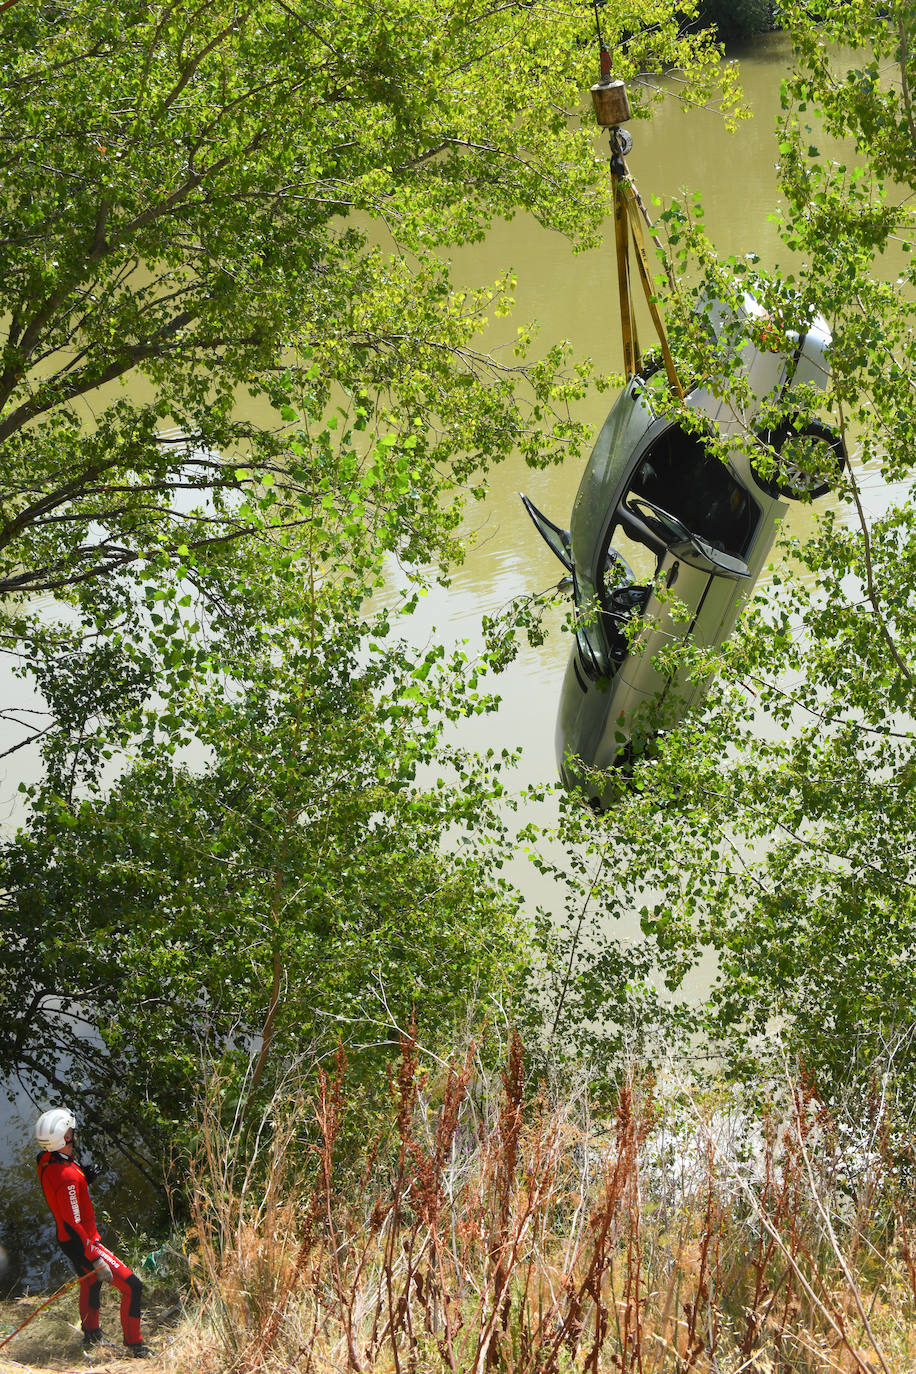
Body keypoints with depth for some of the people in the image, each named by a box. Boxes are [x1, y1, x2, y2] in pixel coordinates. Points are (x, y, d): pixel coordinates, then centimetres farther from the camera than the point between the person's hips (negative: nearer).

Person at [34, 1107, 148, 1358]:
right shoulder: (68, 1177, -33)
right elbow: (73, 1225, -30)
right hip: (82, 1243, -10)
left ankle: (90, 1335, 53)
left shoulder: (45, 1161, -5)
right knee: (132, 1287, -5)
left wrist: (84, 1177, -1)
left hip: (68, 1240, 10)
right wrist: (96, 1259, -26)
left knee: (90, 1282, 34)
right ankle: (135, 1347, 5)